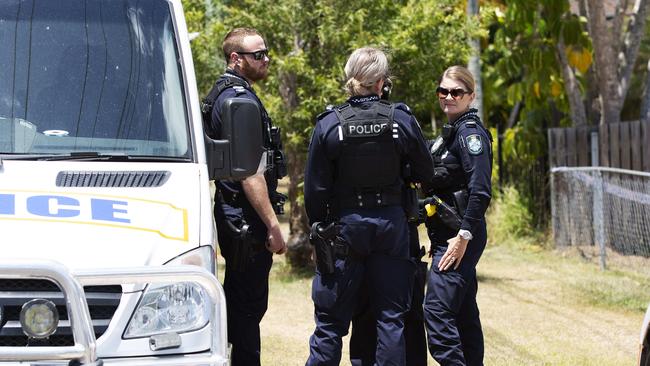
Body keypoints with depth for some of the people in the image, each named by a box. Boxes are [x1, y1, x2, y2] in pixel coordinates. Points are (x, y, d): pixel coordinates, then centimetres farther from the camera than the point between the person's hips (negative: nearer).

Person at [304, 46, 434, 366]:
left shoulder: (328, 124, -9)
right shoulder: (402, 120, -6)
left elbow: (315, 188, -5)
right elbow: (425, 174, 5)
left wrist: (317, 229, 8)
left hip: (345, 223, -1)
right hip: (391, 224, 1)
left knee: (331, 318, 6)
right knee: (390, 316, 9)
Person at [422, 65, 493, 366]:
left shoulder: (470, 132, -11)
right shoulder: (452, 132, 18)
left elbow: (481, 191, -19)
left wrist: (463, 237, -22)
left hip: (460, 236, -10)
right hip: (450, 235, 10)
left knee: (437, 310, -15)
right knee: (464, 314, 12)